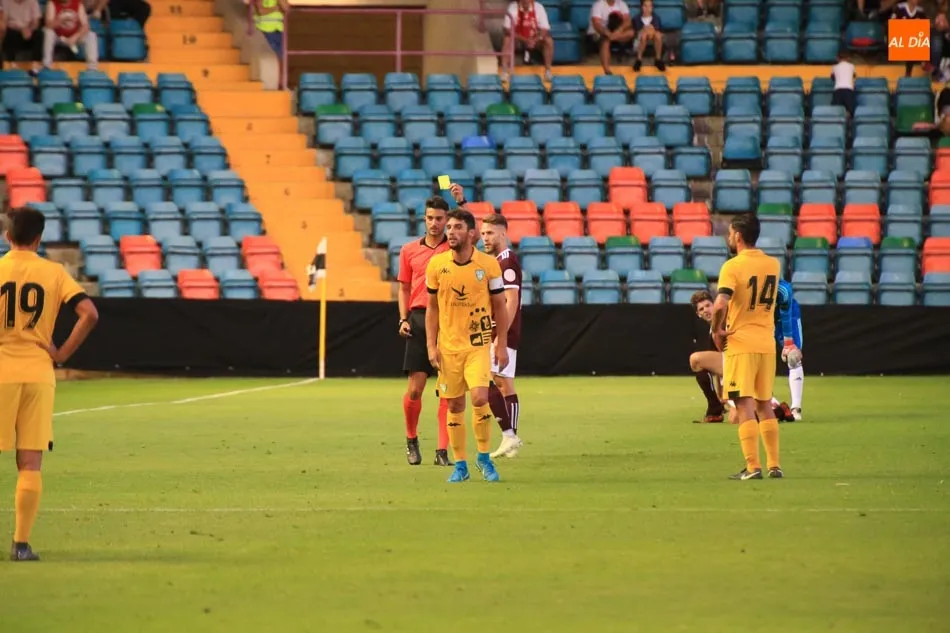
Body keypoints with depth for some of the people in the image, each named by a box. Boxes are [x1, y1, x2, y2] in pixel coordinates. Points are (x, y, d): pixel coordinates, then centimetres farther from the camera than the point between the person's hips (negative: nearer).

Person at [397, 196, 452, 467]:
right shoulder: (409, 251, 10)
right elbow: (404, 288, 15)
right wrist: (403, 319, 4)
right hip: (419, 320, 1)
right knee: (415, 388, -2)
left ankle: (442, 451, 0)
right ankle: (411, 439, 21)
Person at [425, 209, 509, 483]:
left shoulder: (488, 264, -4)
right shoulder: (436, 264, 0)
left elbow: (500, 306, 3)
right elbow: (432, 308, 7)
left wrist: (502, 345, -1)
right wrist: (431, 345, 1)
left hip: (479, 345, -2)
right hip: (448, 345, 2)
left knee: (480, 398, -17)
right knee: (454, 405, 4)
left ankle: (484, 456, 2)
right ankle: (460, 464, 15)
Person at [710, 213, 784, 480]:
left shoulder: (732, 266, -12)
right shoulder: (773, 265, 7)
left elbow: (720, 305, -23)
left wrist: (717, 330, -8)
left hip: (740, 344, -6)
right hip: (767, 344, 6)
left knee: (744, 406, -4)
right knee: (765, 405, 14)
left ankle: (753, 466, -9)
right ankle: (774, 465, 13)